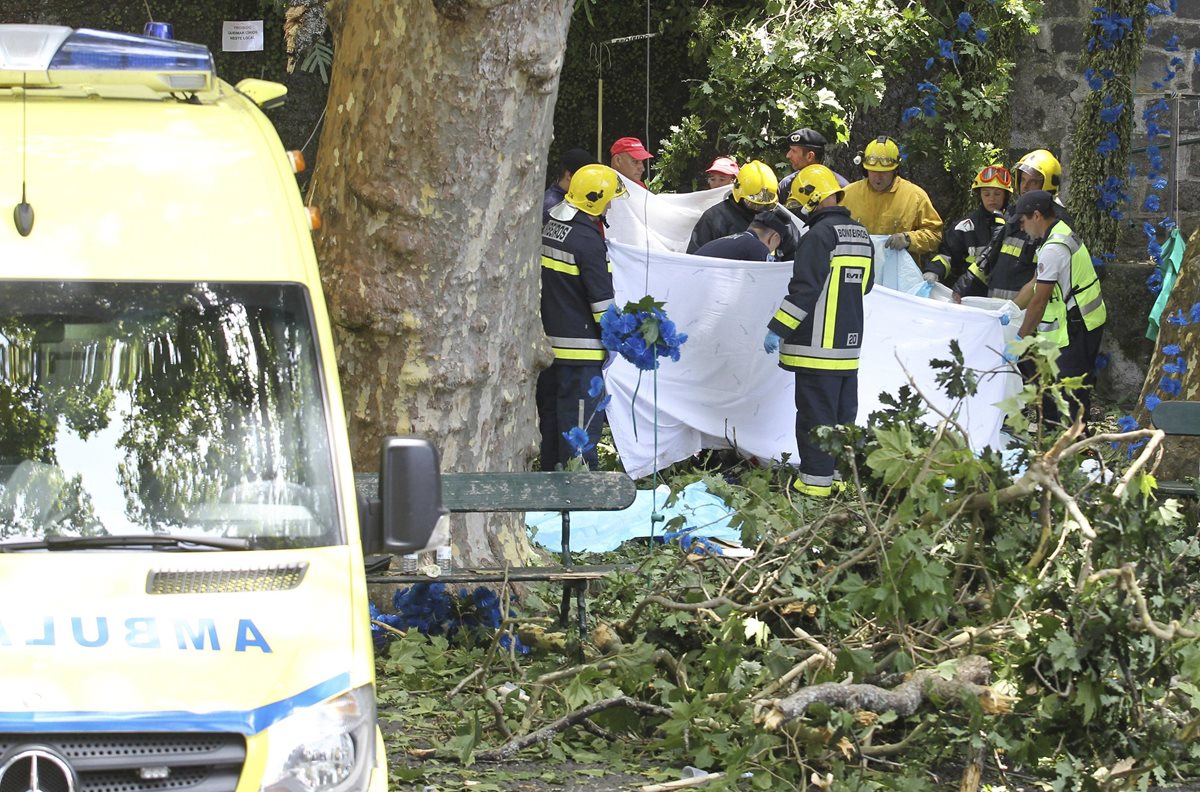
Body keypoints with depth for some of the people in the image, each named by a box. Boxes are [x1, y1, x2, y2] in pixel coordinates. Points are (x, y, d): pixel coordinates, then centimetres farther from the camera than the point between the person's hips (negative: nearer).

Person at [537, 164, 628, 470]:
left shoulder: (550, 228, 10)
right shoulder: (587, 239, -16)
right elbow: (602, 296, -14)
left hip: (549, 340, 9)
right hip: (580, 346, -9)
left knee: (551, 411, 16)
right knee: (579, 422, -5)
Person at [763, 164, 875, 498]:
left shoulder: (820, 235, -15)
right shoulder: (861, 236, 10)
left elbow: (803, 289, -18)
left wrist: (777, 329, -13)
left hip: (818, 345, -8)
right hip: (850, 345, 8)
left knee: (815, 414, -4)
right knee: (844, 414, 13)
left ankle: (816, 480, -4)